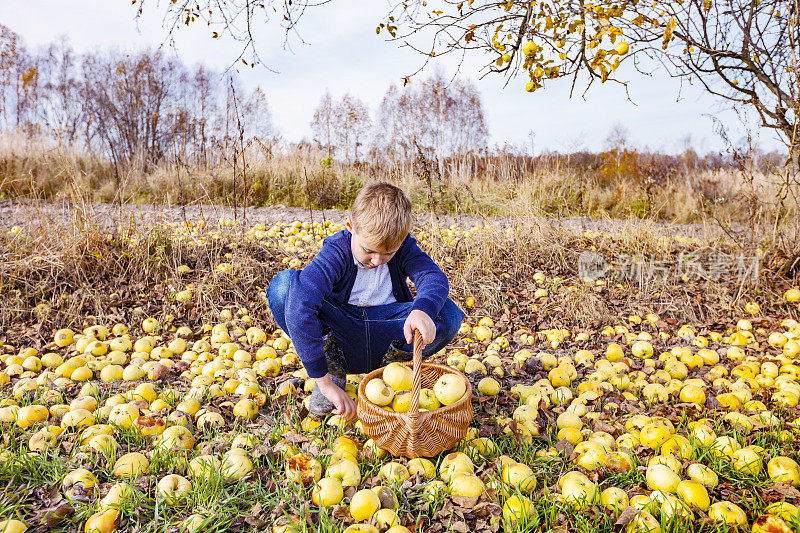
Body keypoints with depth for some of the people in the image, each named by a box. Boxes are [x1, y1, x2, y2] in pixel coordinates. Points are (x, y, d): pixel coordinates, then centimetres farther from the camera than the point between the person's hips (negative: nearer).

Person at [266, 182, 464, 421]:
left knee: (449, 314, -26)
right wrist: (325, 382, -39)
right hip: (340, 333, -1)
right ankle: (332, 366, -8)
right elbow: (299, 309, -35)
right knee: (282, 286, -26)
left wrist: (422, 310, -51)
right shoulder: (335, 252, -22)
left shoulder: (403, 246, -10)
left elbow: (434, 277, -25)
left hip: (385, 334, 2)